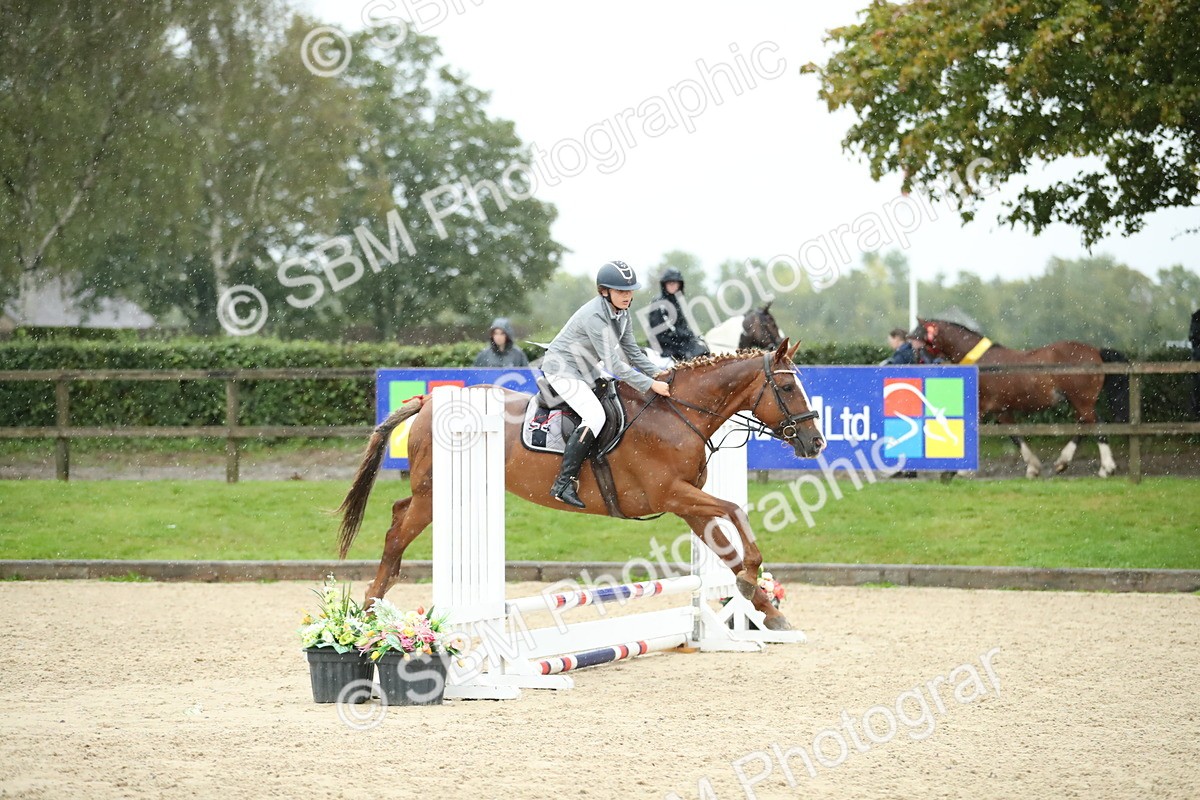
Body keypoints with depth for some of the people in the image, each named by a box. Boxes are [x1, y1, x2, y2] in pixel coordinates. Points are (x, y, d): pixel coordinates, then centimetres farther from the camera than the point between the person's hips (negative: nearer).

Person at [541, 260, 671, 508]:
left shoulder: (621, 313, -1)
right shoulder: (594, 316, -30)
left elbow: (631, 350, 9)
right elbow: (613, 364, -32)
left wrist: (655, 373, -6)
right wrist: (650, 385, -33)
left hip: (586, 370, 10)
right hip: (562, 369, -10)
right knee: (595, 415, -26)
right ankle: (564, 484, -27)